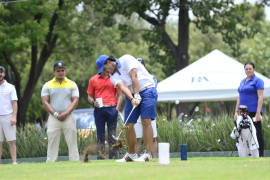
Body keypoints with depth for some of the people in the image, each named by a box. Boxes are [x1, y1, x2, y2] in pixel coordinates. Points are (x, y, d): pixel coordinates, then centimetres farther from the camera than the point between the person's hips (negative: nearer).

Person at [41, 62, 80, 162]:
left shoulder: (72, 84, 11)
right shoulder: (48, 85, 10)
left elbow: (75, 101, 2)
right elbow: (45, 102, 2)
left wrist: (65, 113, -12)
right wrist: (55, 114, -11)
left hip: (68, 117, 0)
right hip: (53, 118, 0)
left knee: (72, 143, -3)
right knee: (52, 144, -3)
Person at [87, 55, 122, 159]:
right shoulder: (93, 80, 9)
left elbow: (119, 95, 9)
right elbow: (90, 96, 13)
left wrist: (117, 108, -5)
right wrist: (93, 102, -9)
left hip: (112, 109, 0)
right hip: (99, 110, 0)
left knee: (112, 135, -2)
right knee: (100, 135, 2)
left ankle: (113, 157, -1)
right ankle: (100, 158, 2)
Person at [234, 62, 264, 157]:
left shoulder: (257, 81, -5)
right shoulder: (243, 81, 18)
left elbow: (260, 97, -12)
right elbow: (239, 98, 22)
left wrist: (258, 113, -19)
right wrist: (236, 112, 14)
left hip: (254, 112, -8)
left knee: (257, 134, -5)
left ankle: (260, 156, -3)